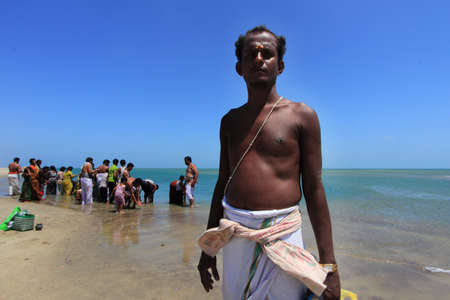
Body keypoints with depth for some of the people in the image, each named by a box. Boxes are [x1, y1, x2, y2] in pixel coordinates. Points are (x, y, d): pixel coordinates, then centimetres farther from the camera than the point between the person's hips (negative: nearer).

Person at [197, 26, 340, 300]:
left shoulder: (302, 116, -1)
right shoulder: (230, 121, 9)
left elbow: (314, 189, -3)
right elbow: (223, 183, 12)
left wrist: (329, 264, -4)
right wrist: (208, 247, 15)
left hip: (282, 235, -3)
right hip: (234, 235, 4)